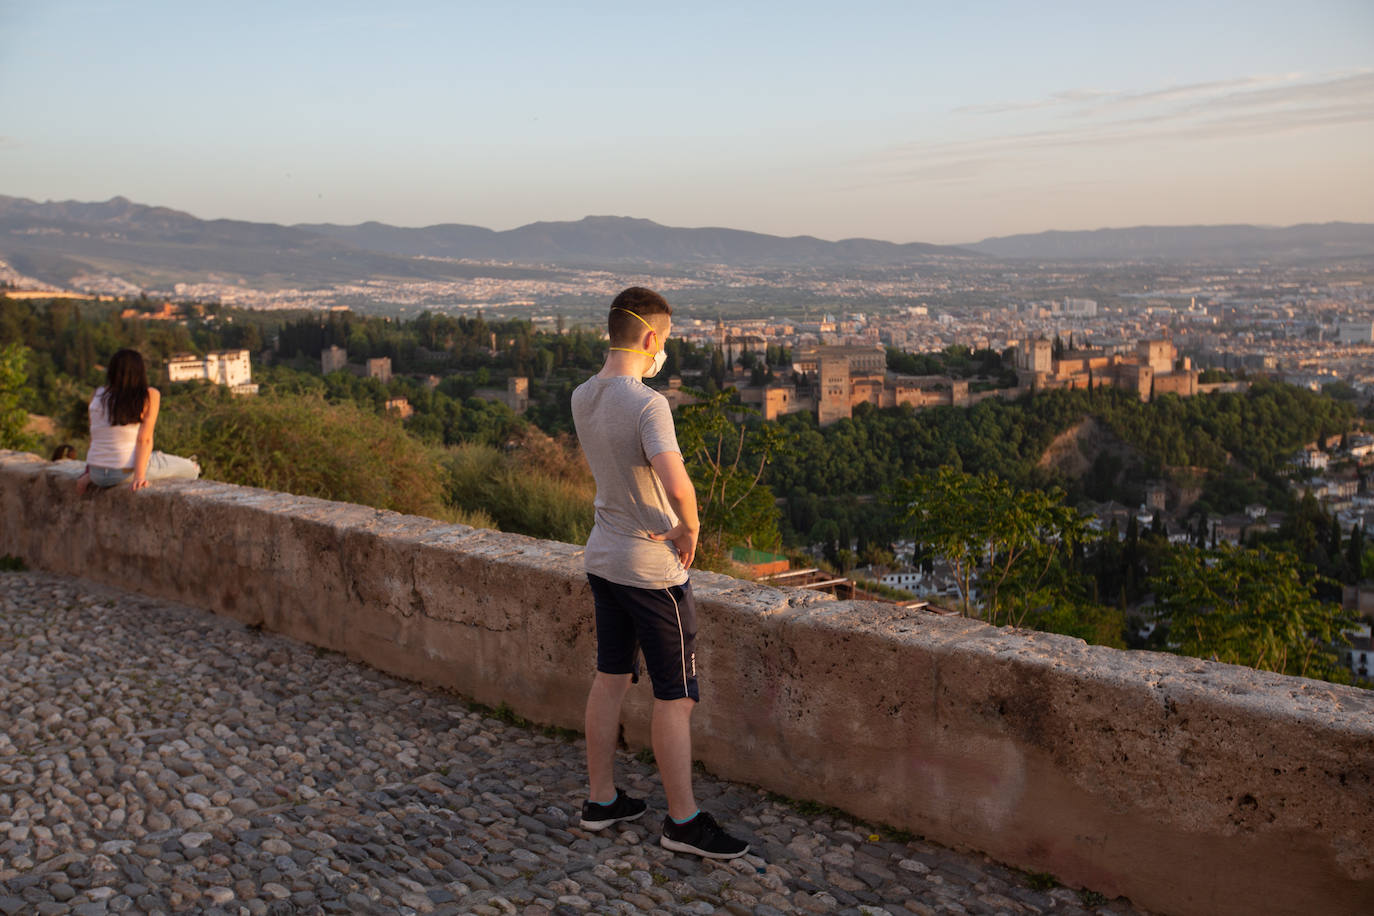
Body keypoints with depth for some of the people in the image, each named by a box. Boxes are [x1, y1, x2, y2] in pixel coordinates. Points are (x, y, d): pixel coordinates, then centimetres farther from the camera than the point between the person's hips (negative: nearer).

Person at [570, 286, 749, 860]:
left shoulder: (582, 398, 3)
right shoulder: (647, 405, -22)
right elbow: (676, 484, -33)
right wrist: (690, 529, -17)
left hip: (603, 557, 8)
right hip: (652, 567, -8)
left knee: (610, 678, 18)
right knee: (676, 697, 3)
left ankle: (600, 799, 29)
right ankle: (683, 820, 13)